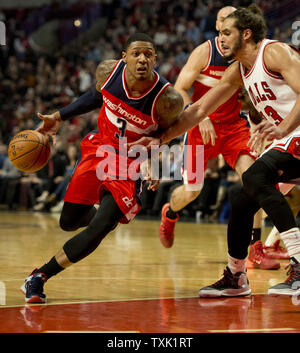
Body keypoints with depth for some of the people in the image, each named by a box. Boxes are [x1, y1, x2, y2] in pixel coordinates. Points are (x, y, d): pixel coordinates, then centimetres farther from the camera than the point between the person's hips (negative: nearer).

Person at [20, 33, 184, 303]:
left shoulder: (168, 99, -26)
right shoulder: (108, 71, -16)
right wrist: (60, 117, 7)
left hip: (132, 163, -4)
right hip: (100, 147, 4)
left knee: (97, 231, -17)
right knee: (69, 222, 10)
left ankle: (40, 276, -2)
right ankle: (109, 215, 45)